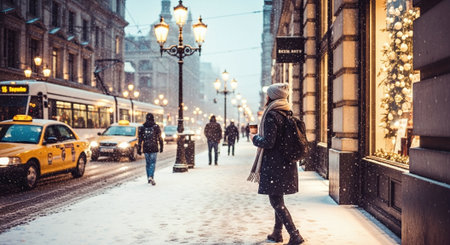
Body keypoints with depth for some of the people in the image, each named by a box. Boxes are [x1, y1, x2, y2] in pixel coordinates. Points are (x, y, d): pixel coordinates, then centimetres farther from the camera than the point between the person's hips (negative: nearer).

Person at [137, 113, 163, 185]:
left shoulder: (142, 127, 3)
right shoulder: (156, 127, -4)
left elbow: (140, 139, 3)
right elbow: (160, 138, -1)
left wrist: (139, 149, 6)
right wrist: (161, 147, 9)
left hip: (145, 148, 3)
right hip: (154, 148, -3)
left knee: (147, 163, 13)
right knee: (152, 163, -2)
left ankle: (149, 178, 19)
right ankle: (151, 177, -18)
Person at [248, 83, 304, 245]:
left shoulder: (271, 115, -16)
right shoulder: (287, 113, 10)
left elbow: (268, 142, -21)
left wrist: (255, 138, -2)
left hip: (273, 163, -9)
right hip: (287, 163, 9)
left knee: (276, 202, -2)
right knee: (278, 199, 19)